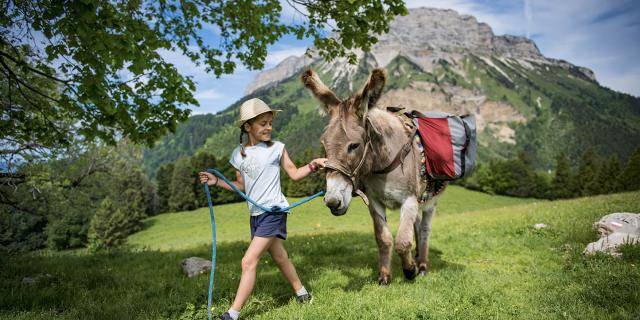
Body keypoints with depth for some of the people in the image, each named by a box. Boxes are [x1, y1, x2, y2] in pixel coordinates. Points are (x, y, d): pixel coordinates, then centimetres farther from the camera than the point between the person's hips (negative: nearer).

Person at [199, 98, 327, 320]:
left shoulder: (276, 148, -4)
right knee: (279, 258, 18)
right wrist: (217, 182, 7)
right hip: (255, 214, 5)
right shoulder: (238, 154, 6)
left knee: (249, 261, -11)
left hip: (274, 211, -5)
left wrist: (312, 166, -15)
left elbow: (294, 174, 1)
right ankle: (301, 293, 39)